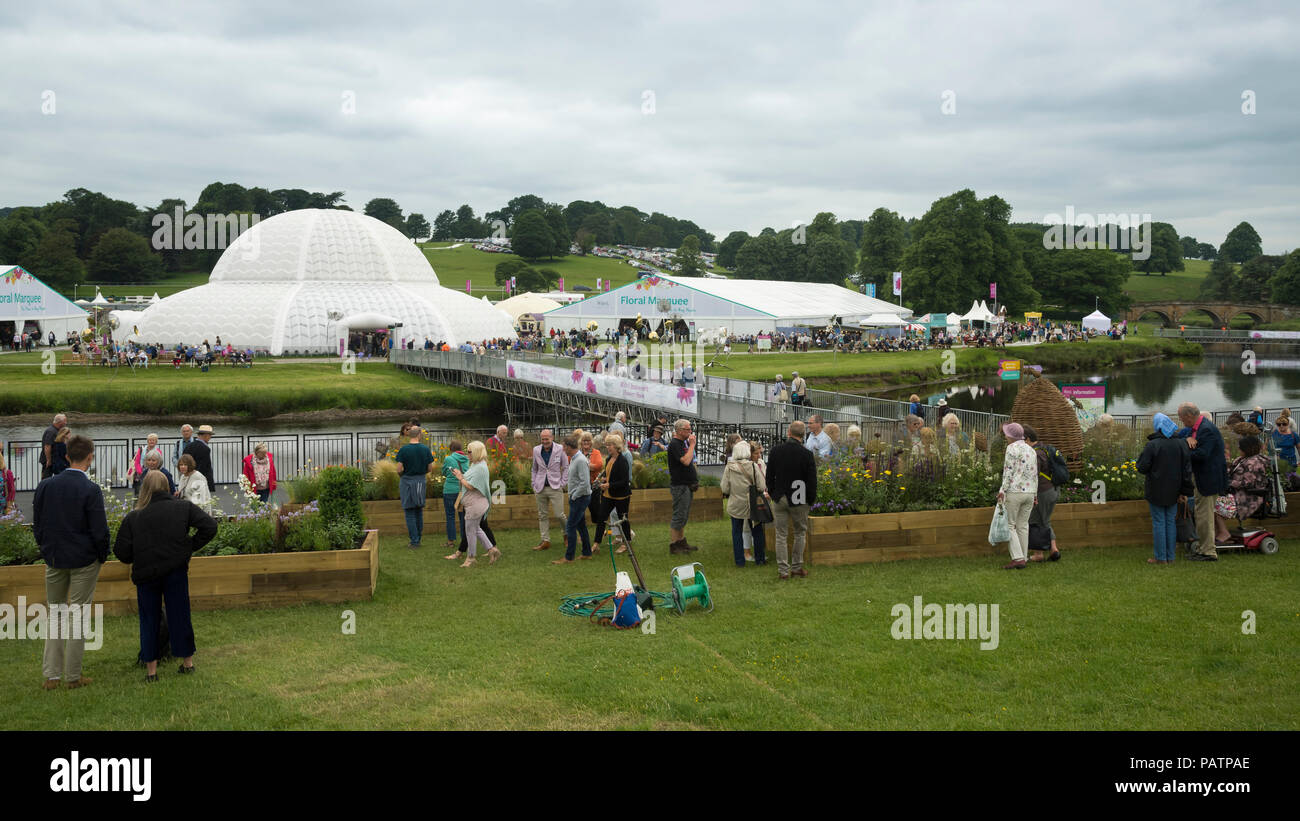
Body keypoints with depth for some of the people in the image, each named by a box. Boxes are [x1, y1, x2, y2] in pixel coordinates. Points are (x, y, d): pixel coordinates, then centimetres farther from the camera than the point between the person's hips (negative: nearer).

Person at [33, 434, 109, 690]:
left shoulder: (45, 485, -3)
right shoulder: (91, 490, -17)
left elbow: (37, 525, 5)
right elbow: (100, 531, -16)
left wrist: (47, 550, 17)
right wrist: (103, 556, 1)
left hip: (54, 560, 4)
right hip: (84, 560, -4)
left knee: (54, 614, 14)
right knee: (77, 616, 4)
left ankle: (51, 676, 16)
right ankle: (73, 676, 10)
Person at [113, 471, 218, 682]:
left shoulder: (132, 517, -2)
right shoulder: (184, 507, 0)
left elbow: (122, 553, -3)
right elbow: (209, 527, -6)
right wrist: (190, 546, 3)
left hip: (145, 575, 0)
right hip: (176, 571, 1)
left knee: (149, 619, 12)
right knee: (180, 615, 13)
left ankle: (151, 668, 12)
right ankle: (187, 661, 23)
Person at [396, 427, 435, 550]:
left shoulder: (404, 449, -12)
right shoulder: (426, 449, -3)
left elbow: (400, 468, -12)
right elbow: (430, 467, 2)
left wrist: (402, 473, 10)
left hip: (407, 481, -3)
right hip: (420, 482, 3)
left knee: (410, 513, 2)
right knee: (419, 511, 17)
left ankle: (414, 542, 0)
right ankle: (418, 538, 23)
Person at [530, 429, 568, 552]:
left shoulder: (559, 450, -4)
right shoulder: (536, 450, 5)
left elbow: (566, 467, 5)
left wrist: (562, 483, -3)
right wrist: (534, 485, 8)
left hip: (555, 487, -3)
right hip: (540, 488, 3)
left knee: (559, 514, -6)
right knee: (542, 516, 6)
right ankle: (545, 541, 13)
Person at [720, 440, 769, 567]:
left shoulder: (729, 468, -9)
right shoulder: (753, 466, -13)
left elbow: (725, 489, -7)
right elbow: (761, 487, -12)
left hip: (735, 505, 1)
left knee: (737, 532, 11)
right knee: (757, 531, 15)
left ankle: (739, 560, 13)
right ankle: (760, 558, 22)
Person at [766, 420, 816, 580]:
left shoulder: (776, 450, -5)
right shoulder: (807, 454, -12)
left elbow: (769, 476, 3)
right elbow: (812, 481, -8)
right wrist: (811, 500, 5)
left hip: (779, 499, 2)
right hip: (799, 500, -2)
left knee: (781, 536, 6)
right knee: (800, 533, 15)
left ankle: (783, 570, 7)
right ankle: (797, 567, 18)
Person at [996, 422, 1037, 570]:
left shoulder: (1012, 448, -8)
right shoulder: (1031, 450, 16)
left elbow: (1009, 471, -14)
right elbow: (1035, 474, 16)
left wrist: (1002, 490, -12)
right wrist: (1034, 494, 20)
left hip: (1014, 491, -7)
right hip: (1030, 492, 7)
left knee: (1009, 525, -3)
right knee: (1023, 526, 11)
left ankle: (1018, 558, -11)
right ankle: (1022, 558, 11)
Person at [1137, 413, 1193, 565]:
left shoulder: (1152, 445, -15)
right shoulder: (1181, 444, 1)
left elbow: (1142, 468, -13)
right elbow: (1187, 469, 2)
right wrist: (1184, 491, 5)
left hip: (1156, 490, -5)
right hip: (1173, 490, 5)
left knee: (1158, 522, 1)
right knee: (1171, 521, 12)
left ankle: (1160, 557, 4)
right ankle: (1170, 557, 15)